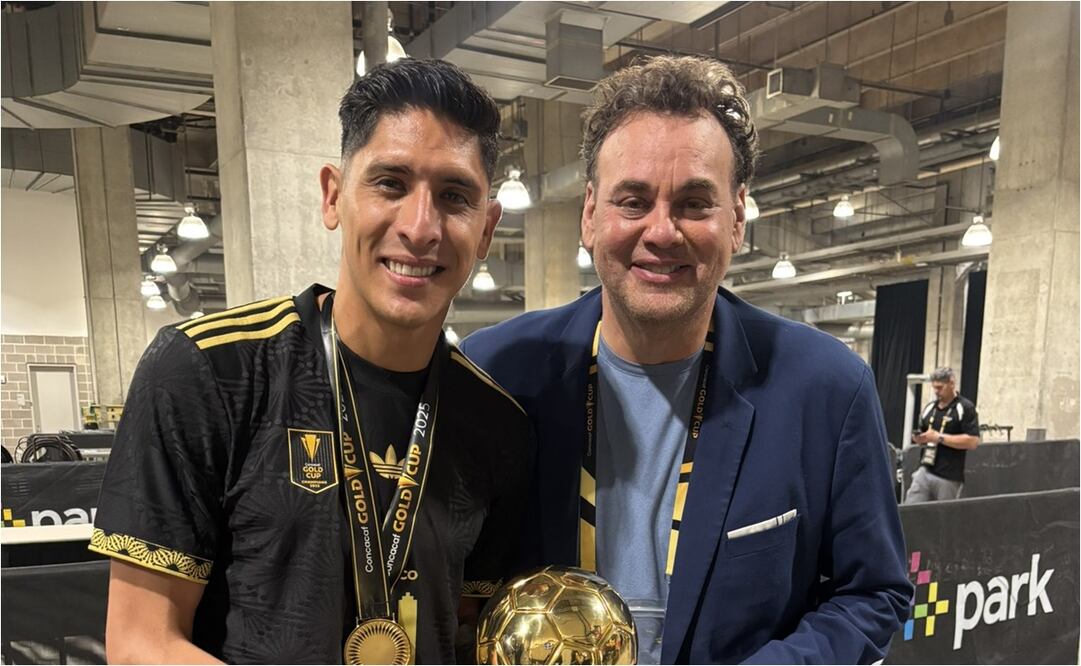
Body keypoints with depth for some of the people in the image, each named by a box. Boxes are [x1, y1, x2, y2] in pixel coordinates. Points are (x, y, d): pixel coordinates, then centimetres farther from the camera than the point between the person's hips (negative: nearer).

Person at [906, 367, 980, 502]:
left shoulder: (966, 408, -5)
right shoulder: (929, 407, 13)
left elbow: (973, 441, -14)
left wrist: (939, 437, -17)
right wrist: (919, 439, -1)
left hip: (949, 478, -5)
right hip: (924, 472, 5)